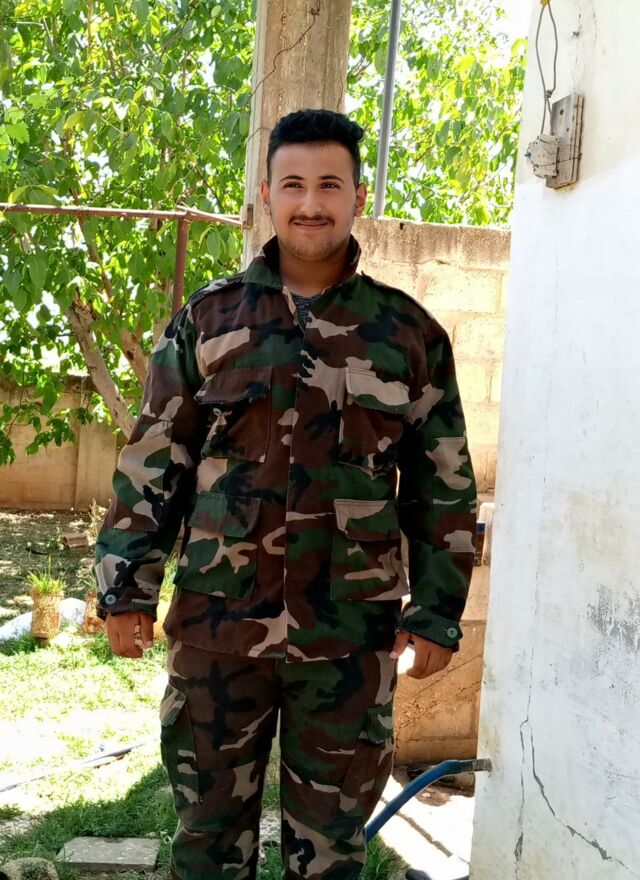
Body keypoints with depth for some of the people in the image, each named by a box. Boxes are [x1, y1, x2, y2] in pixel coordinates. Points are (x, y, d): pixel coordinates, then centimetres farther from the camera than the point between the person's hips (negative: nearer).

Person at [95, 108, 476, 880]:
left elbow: (444, 488, 4)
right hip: (216, 624, 1)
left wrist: (436, 613, 2)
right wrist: (125, 589, 0)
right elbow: (151, 465, 4)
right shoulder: (206, 319, 2)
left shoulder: (410, 333, 1)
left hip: (352, 635, 0)